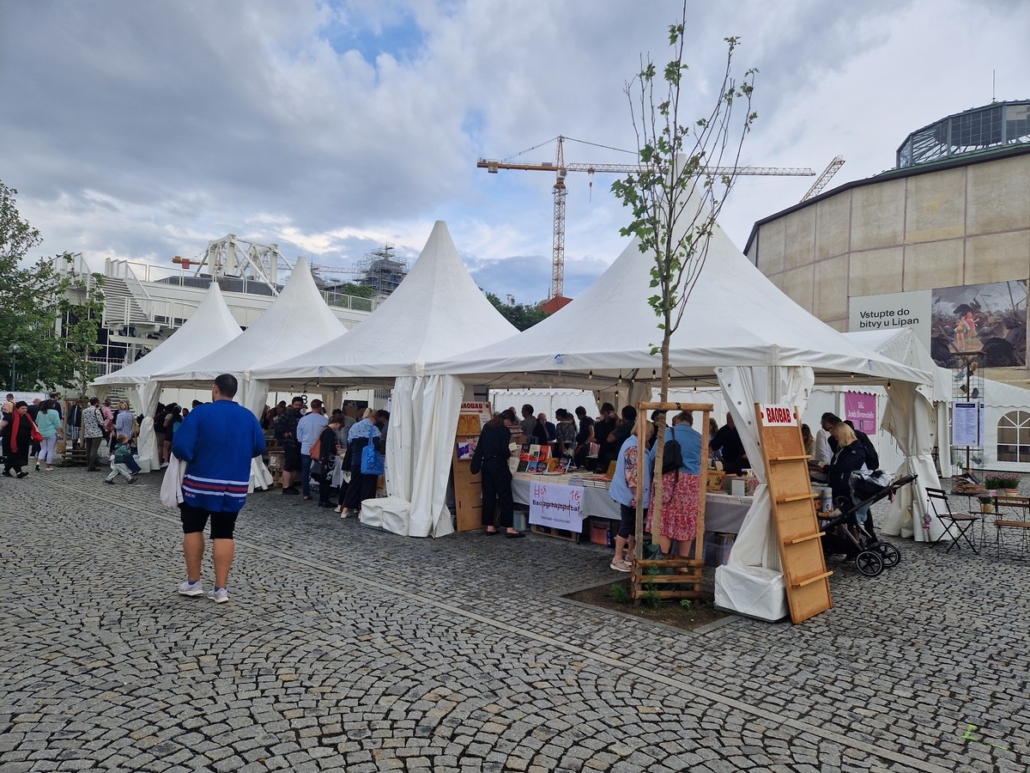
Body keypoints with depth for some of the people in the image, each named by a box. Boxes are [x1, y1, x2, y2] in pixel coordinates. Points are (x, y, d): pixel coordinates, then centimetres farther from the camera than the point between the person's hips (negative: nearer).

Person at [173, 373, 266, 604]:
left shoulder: (201, 412, -10)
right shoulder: (248, 416, 1)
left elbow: (179, 446, -16)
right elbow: (260, 448, 8)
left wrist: (193, 458, 3)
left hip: (200, 483, -2)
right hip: (235, 487, 3)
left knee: (193, 529, 16)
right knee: (224, 534, 8)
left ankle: (193, 582, 21)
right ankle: (221, 588, 7)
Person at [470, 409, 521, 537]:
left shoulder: (486, 427, 10)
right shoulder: (505, 431, -9)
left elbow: (480, 446, 9)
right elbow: (504, 451, -15)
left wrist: (476, 465, 11)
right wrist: (509, 454, 7)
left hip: (486, 464, 7)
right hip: (498, 465, -7)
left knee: (488, 496, 9)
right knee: (505, 496, -2)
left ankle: (490, 527, 12)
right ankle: (509, 528, -4)